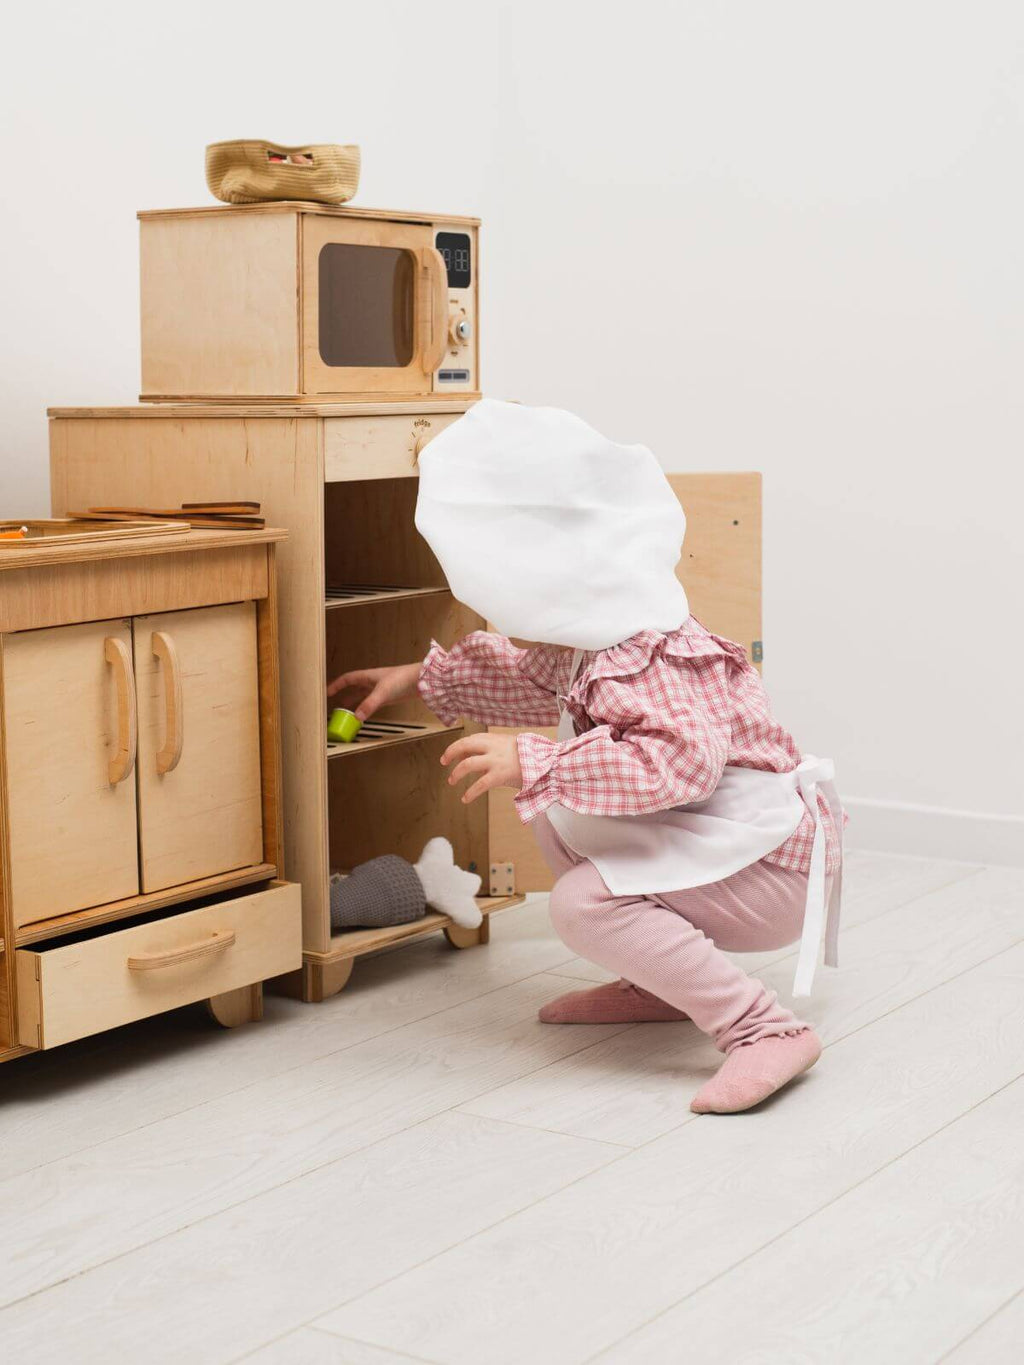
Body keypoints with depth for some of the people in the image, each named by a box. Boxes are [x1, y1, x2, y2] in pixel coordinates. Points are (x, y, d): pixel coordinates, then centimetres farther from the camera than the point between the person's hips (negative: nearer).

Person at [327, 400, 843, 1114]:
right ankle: (663, 981, 16)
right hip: (706, 839, 11)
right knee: (555, 809, 18)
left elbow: (682, 760, -44)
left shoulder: (642, 660, -27)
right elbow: (537, 680, 30)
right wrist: (420, 677, 32)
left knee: (584, 902, -29)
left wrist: (536, 762, -44)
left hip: (775, 866, -11)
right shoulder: (585, 639, 7)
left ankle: (765, 1028, -24)